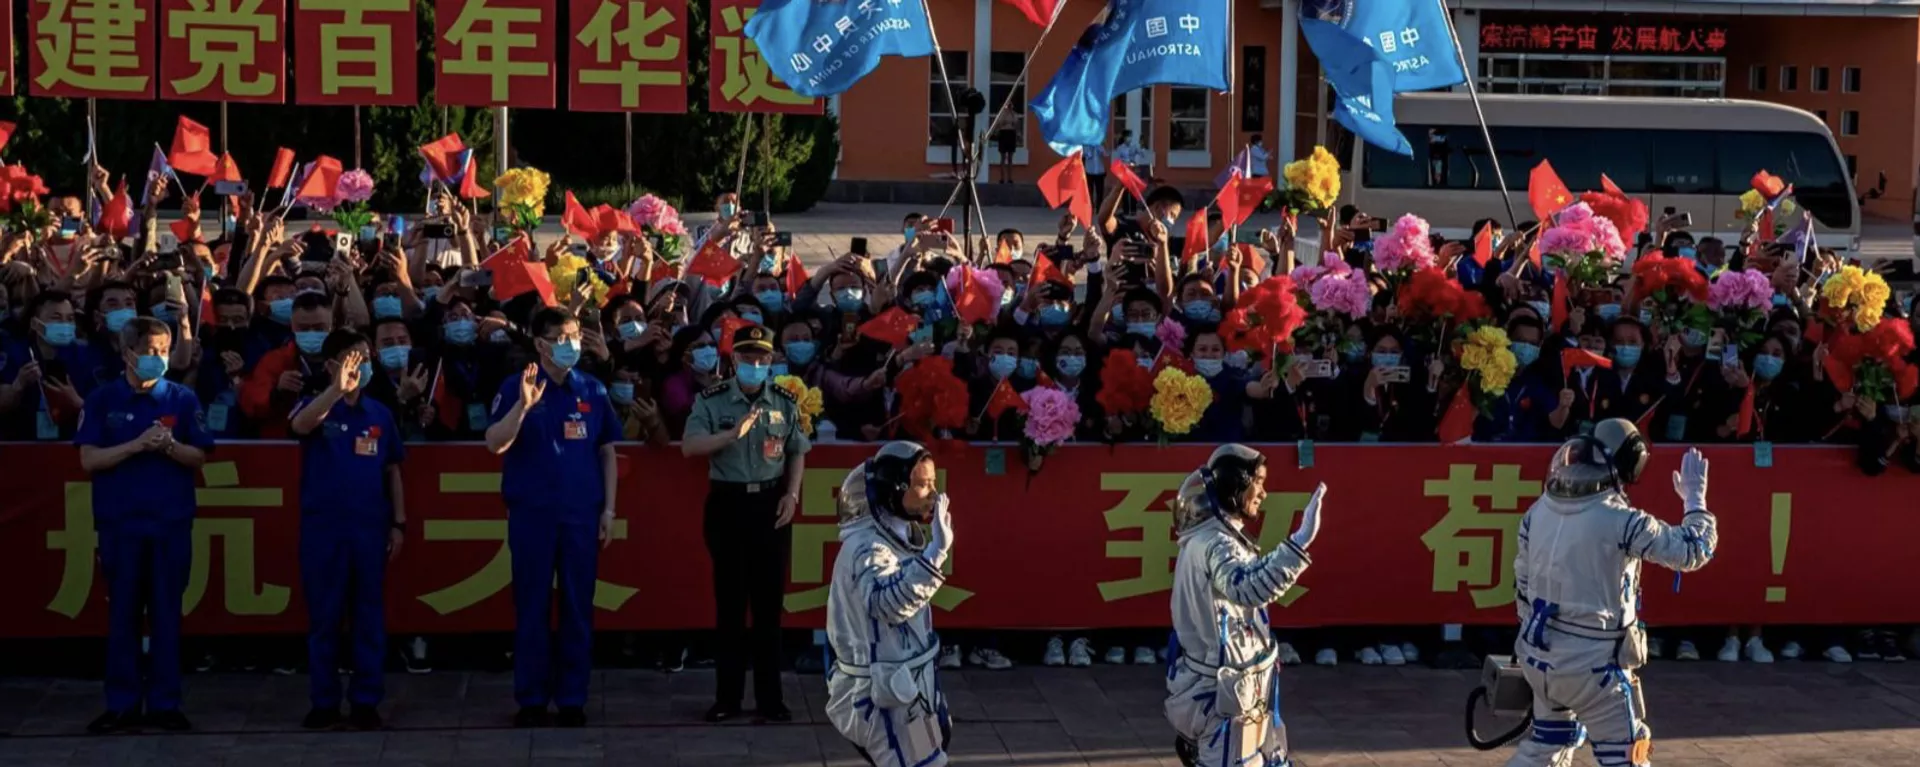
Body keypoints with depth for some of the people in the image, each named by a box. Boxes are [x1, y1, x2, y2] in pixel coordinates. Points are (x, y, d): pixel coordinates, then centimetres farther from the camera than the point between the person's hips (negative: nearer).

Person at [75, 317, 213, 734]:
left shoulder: (183, 399, 3)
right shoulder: (102, 400, 1)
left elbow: (199, 458, 2)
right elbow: (89, 459, -6)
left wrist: (170, 446, -18)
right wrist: (137, 445, -17)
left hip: (172, 520, 1)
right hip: (120, 520, -1)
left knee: (166, 612, 3)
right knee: (122, 612, 3)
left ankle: (164, 702, 10)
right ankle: (122, 703, 10)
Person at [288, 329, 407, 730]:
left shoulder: (380, 414, 7)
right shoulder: (316, 406, -2)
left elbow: (392, 471, 12)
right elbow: (299, 426, -26)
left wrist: (399, 522, 7)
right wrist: (338, 388, -39)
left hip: (370, 528, 2)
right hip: (322, 527, -2)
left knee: (369, 616, 5)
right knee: (324, 617, 4)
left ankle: (366, 701, 13)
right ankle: (324, 701, 12)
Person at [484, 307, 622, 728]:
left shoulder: (593, 390, 6)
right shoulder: (516, 387, -2)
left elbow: (607, 452, 11)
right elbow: (495, 444, -12)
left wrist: (609, 509, 5)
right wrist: (524, 404, -26)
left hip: (582, 515, 2)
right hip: (531, 515, -2)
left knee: (578, 609, 5)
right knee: (532, 609, 3)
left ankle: (572, 699, 13)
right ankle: (531, 699, 11)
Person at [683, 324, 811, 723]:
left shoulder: (786, 402, 6)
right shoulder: (712, 401, -1)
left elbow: (797, 453, 12)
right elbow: (690, 446, -12)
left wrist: (792, 494, -1)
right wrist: (734, 433, -24)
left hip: (771, 502, 1)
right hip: (728, 501, -1)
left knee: (769, 602, 4)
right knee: (730, 602, 3)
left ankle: (769, 697, 11)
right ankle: (727, 697, 10)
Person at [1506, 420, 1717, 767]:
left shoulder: (1540, 510, 1)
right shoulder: (1620, 521, -19)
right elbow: (1693, 550, -9)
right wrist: (1695, 496, 6)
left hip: (1538, 656, 7)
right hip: (1590, 665, -7)